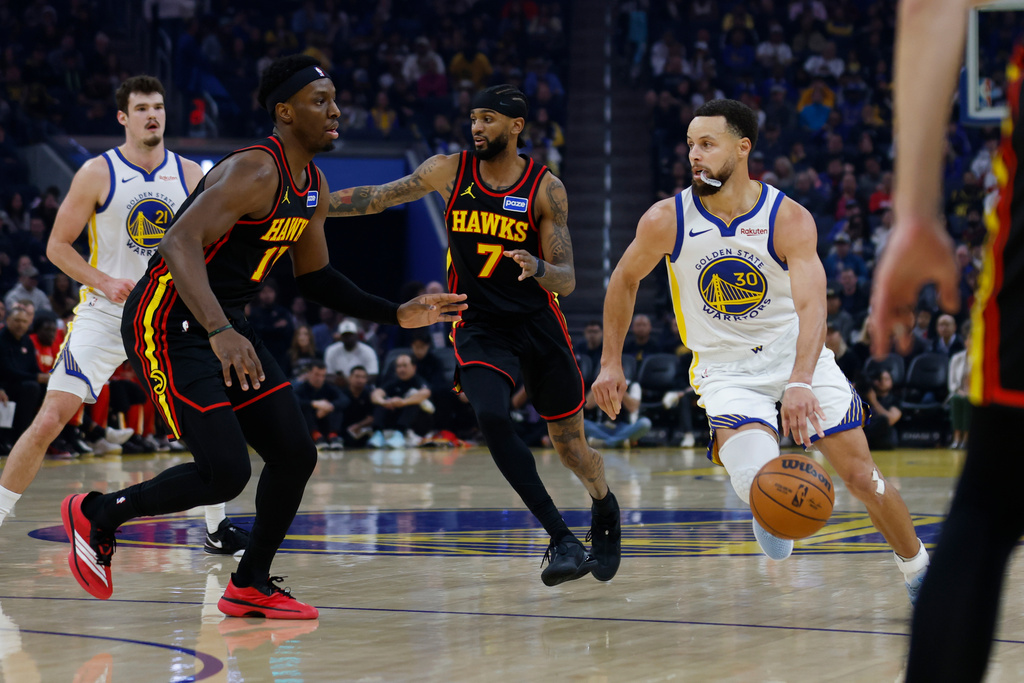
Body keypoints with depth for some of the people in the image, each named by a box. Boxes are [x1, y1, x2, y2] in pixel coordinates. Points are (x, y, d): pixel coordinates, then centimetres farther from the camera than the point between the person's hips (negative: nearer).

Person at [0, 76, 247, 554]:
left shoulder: (190, 175, 3)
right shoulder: (97, 173, -7)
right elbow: (57, 246, -5)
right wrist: (104, 282, -18)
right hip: (104, 317, -3)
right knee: (49, 421, -13)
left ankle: (217, 530, 17)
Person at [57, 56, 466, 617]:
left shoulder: (313, 187, 9)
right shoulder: (255, 171, -22)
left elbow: (314, 277, 21)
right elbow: (179, 244, -33)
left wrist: (397, 315, 14)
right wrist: (220, 332, -45)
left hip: (225, 325, 10)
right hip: (170, 325, -9)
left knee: (295, 456, 6)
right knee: (225, 473, -15)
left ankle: (250, 586, 22)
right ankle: (95, 515, 8)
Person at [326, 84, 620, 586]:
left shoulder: (545, 189, -8)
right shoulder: (450, 171, -2)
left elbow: (566, 282, -9)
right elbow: (377, 198, 3)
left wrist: (537, 268, -31)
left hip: (537, 323, 0)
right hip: (478, 327, 1)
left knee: (570, 445, 8)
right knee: (491, 419, -27)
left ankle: (605, 509, 44)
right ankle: (562, 541, -23)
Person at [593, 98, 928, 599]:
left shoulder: (789, 219, -19)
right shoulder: (666, 220, -13)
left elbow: (811, 307, -31)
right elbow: (624, 281, 7)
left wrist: (800, 383, -47)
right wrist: (611, 362, 7)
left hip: (797, 356, 0)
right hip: (726, 369, 0)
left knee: (862, 477, -1)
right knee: (756, 479, -26)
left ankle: (919, 571, 24)